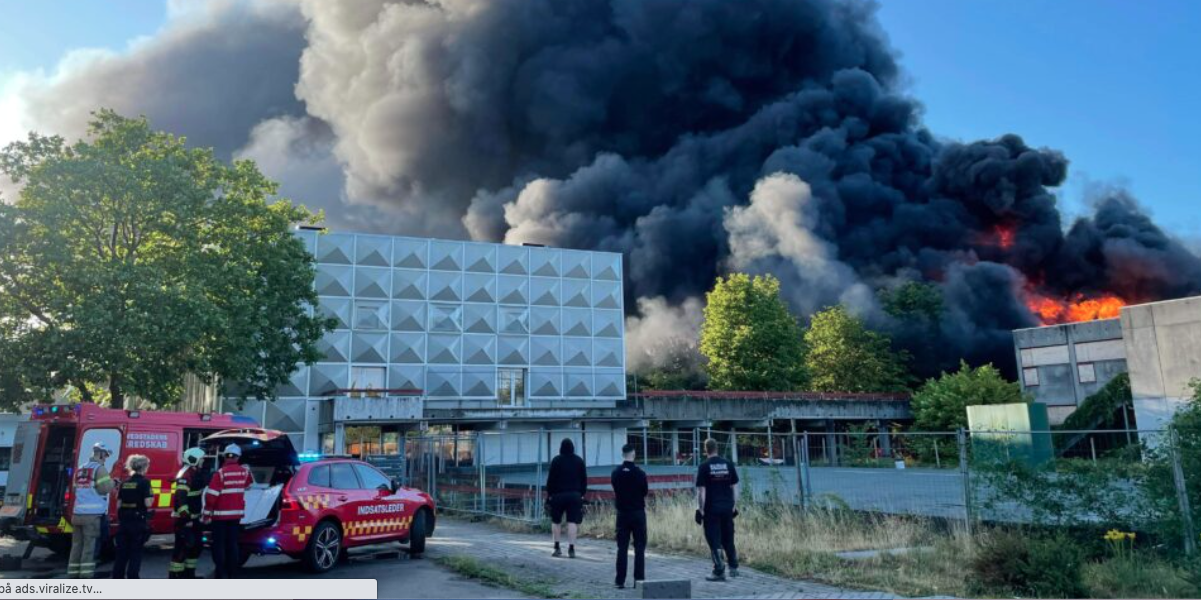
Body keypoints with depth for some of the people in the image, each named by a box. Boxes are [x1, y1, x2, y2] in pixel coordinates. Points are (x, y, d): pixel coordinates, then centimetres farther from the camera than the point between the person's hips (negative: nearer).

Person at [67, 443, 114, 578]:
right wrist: (111, 481, 5)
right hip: (93, 514, -7)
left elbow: (76, 489, 16)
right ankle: (86, 576, -6)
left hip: (77, 513, 7)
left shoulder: (79, 470, 17)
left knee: (77, 545, 11)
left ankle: (73, 575, 15)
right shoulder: (100, 468, -7)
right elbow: (106, 488, -13)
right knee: (89, 546, -4)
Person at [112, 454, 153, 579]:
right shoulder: (144, 482, -9)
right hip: (138, 521, -6)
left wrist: (120, 519, 19)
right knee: (136, 552, 1)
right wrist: (152, 496, 4)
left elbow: (118, 504, 11)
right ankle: (132, 578, 0)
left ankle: (117, 578, 15)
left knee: (121, 552, 12)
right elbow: (148, 503, -16)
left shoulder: (124, 483, 10)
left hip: (124, 521, 6)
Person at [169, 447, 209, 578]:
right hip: (184, 518, -10)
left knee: (196, 545, 16)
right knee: (182, 546, -8)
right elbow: (181, 498, -26)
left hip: (194, 517, 10)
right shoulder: (185, 475, -19)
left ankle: (189, 572, 26)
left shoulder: (196, 473, 11)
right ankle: (175, 575, -1)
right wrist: (186, 518, -28)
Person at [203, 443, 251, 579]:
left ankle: (221, 574, 1)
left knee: (219, 544, 3)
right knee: (232, 543, 12)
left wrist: (206, 514, -11)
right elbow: (247, 485, 22)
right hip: (236, 513, 5)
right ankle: (233, 573, 14)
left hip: (221, 514, -5)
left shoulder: (220, 473, -16)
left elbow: (211, 495, -18)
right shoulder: (244, 472, 0)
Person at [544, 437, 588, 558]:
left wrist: (549, 495, 1)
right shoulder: (579, 461, 5)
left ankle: (557, 548, 13)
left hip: (558, 495, -2)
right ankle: (571, 549, -8)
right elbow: (584, 480, 7)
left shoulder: (557, 460, -5)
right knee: (572, 522, -1)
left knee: (556, 521, 11)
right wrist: (582, 494, 13)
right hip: (575, 495, 2)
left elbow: (551, 479, -5)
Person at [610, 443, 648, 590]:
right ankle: (639, 580, 3)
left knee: (622, 548, 6)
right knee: (639, 547, 4)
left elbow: (615, 492, 7)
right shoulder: (639, 473, -11)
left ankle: (620, 581, 6)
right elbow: (645, 493, -1)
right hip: (638, 513, -3)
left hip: (622, 513, 3)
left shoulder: (616, 473, -1)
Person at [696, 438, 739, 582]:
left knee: (714, 541, 2)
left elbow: (701, 490, -10)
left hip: (711, 509, -4)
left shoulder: (704, 466, -7)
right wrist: (733, 505, 15)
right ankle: (733, 567, 21)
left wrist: (700, 509, -5)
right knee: (728, 539, 17)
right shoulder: (728, 464, 4)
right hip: (727, 508, 4)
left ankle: (719, 572, 2)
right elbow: (734, 486, 7)